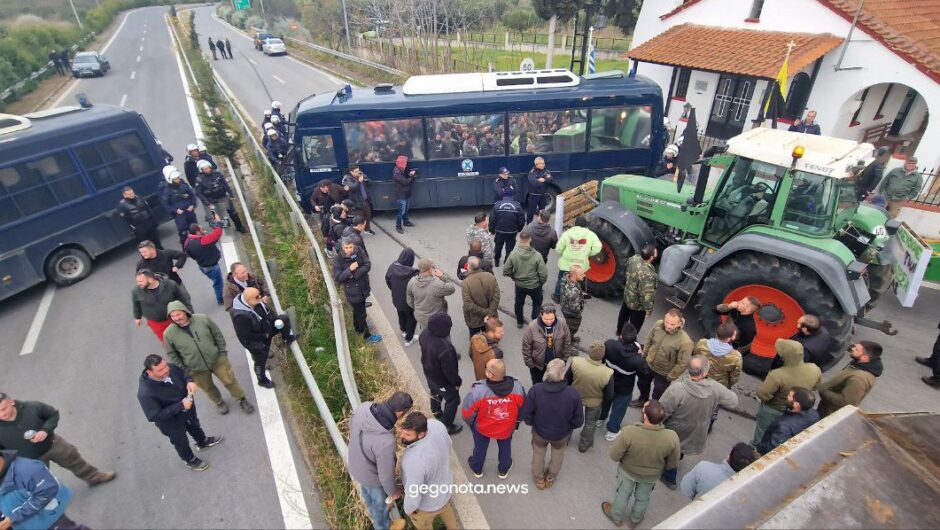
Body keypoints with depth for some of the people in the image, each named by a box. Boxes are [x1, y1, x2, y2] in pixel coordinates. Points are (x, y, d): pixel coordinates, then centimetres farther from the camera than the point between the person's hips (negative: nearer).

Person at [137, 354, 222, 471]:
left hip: (188, 407, 5)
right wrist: (180, 405, -38)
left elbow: (182, 372, -3)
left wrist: (189, 381, -24)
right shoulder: (145, 393, -40)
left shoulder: (169, 368, -25)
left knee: (194, 425, 34)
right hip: (171, 422, -5)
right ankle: (191, 460, 53)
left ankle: (203, 442, 65)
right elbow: (154, 416, -34)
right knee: (181, 442, 24)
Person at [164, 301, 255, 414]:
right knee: (208, 388, 22)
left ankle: (242, 400, 34)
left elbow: (218, 335, -4)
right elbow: (172, 355, -4)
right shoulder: (169, 333, -17)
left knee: (230, 381, 11)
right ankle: (219, 403, 49)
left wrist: (222, 352, -2)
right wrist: (183, 370, -2)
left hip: (217, 359, 0)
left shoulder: (203, 319, -17)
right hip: (196, 368, 1)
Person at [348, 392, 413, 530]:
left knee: (367, 491, 37)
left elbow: (352, 426, -5)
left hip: (355, 465, 6)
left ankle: (373, 514, 68)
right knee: (380, 502, 28)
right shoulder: (386, 442, -46)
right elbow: (386, 473, -27)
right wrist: (393, 491, -5)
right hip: (372, 476, -6)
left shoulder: (363, 407, -29)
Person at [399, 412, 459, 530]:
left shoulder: (414, 460, -47)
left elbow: (413, 493, -29)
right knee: (445, 509, 38)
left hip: (428, 503, -6)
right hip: (445, 485, 6)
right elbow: (448, 445, -2)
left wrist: (409, 509, -10)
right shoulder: (437, 424, -27)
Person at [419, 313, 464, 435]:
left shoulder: (425, 333, -22)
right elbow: (450, 369, -30)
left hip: (429, 373, 7)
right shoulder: (444, 349, -46)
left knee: (435, 394, 35)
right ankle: (446, 426, 39)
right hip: (442, 380, -7)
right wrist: (457, 382, -9)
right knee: (453, 400, 21)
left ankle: (437, 412, 62)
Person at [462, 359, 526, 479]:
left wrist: (470, 423, 1)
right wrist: (516, 420, 10)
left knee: (480, 447, 31)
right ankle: (504, 470, 59)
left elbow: (468, 413, -23)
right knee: (505, 447, 33)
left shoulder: (477, 391, -40)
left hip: (482, 428, -1)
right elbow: (522, 408, -12)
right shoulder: (517, 387, -32)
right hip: (507, 428, 1)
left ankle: (477, 469, 58)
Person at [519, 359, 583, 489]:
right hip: (562, 434, 0)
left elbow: (525, 415, -20)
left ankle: (538, 479, 57)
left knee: (538, 455, 31)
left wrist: (534, 423, 2)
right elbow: (578, 421, -17)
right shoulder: (573, 394, -33)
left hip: (539, 431, 0)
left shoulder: (535, 390, -33)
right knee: (558, 455, 33)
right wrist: (568, 426, 4)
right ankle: (550, 478, 59)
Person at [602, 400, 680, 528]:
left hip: (628, 470, -1)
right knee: (643, 498, 31)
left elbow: (614, 456, -24)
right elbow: (673, 464, -14)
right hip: (652, 475, 2)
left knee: (623, 493, 29)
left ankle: (616, 517, 54)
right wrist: (659, 465, 8)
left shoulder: (628, 432, -39)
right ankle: (635, 520, 57)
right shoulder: (672, 437, -33)